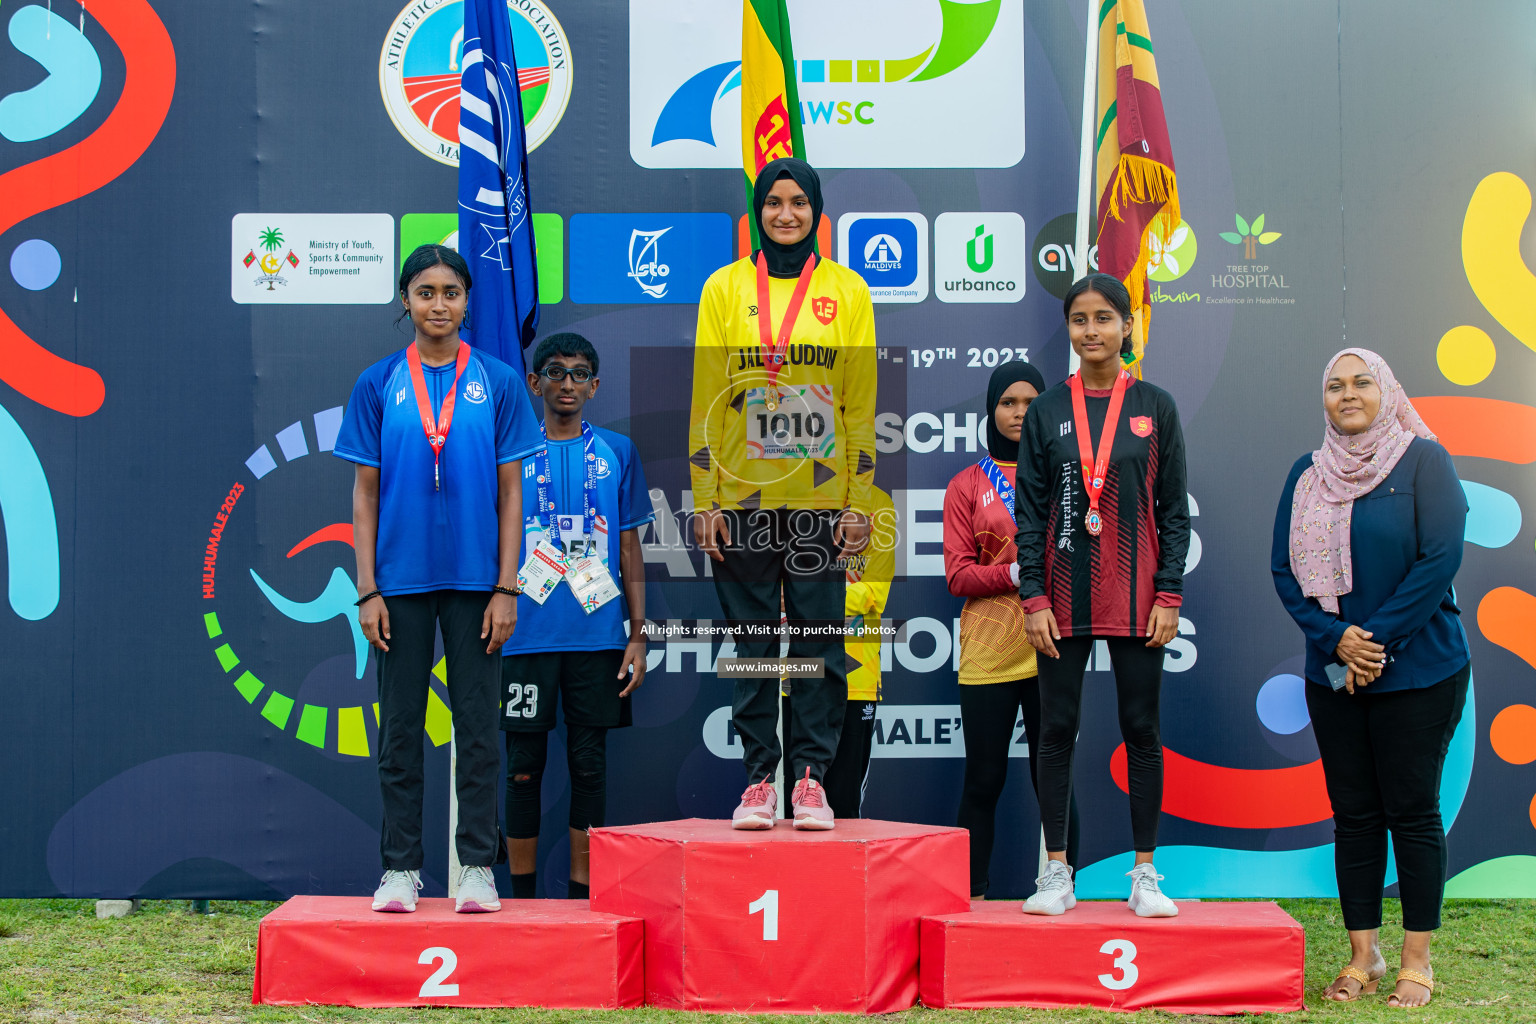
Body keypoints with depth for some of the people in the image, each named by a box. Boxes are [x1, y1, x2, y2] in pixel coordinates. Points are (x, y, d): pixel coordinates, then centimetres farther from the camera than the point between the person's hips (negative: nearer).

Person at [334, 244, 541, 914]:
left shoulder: (498, 382, 3)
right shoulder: (378, 385, 4)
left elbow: (510, 491, 3)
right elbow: (365, 493, 4)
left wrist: (506, 588, -3)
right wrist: (367, 591, -2)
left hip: (474, 579, 0)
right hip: (402, 578, 0)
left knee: (477, 724, 3)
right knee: (400, 727, 5)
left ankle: (478, 868, 11)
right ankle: (400, 869, 13)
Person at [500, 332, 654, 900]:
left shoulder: (617, 452, 8)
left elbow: (630, 548, 9)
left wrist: (638, 635, 3)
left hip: (599, 635, 1)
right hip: (527, 635, -1)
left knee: (589, 764, 5)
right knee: (524, 767, 3)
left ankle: (581, 898, 14)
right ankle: (522, 900, 13)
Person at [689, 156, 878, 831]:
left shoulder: (847, 290, 6)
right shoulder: (724, 287, 6)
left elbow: (862, 406, 5)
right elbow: (705, 400, 4)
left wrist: (860, 503, -2)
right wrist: (703, 503, -3)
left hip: (822, 498, 0)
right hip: (743, 497, 0)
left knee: (820, 641, 1)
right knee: (752, 642, 4)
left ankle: (811, 777, 10)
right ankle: (759, 780, 11)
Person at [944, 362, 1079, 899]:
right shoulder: (967, 485, 10)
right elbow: (957, 574, 2)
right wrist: (1015, 574, -13)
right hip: (988, 652, 0)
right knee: (983, 780, 2)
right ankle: (974, 897, 11)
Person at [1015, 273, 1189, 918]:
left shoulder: (1155, 407, 4)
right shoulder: (1047, 411, 4)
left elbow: (1174, 510, 4)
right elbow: (1029, 511, 3)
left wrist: (1169, 596, -4)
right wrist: (1034, 599, -5)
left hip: (1136, 594, 0)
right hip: (1065, 597, 1)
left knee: (1141, 729, 4)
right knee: (1057, 729, 3)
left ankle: (1145, 876, 12)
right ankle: (1056, 873, 10)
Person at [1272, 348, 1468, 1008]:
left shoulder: (1422, 460, -4)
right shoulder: (1308, 475, 8)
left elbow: (1441, 558, -12)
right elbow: (1285, 570, 4)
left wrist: (1377, 639, -15)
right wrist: (1334, 639, -11)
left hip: (1417, 673, -4)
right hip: (1332, 676, 4)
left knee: (1411, 812, 0)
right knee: (1353, 814, 7)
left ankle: (1417, 962, 9)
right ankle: (1363, 956, 15)